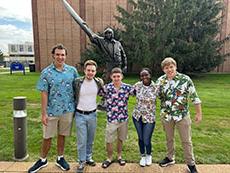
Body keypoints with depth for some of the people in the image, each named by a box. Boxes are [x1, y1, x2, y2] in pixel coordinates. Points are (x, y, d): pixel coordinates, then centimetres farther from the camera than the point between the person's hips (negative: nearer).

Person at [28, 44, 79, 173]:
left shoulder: (72, 70, -1)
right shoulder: (46, 72, -6)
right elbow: (44, 93, -6)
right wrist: (44, 113, -8)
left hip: (68, 110, 1)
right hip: (51, 111, -1)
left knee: (62, 135, 16)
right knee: (47, 137, 12)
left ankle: (60, 158, 34)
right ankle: (42, 160, 33)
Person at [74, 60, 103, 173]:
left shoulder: (99, 82, -4)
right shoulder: (77, 82, -11)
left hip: (93, 115, 3)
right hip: (80, 115, -2)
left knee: (90, 139, 16)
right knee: (82, 141, 3)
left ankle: (88, 157, 35)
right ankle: (82, 161, 20)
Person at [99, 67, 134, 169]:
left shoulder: (127, 87, -6)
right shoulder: (106, 88, -9)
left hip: (123, 118, 2)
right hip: (111, 119, -1)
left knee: (120, 139, 19)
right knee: (109, 141, 9)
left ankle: (119, 157, 41)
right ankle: (109, 158, 33)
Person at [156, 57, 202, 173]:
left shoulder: (185, 79, -12)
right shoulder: (160, 81, -3)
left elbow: (194, 97, -7)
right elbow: (158, 96, 10)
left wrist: (199, 113, -4)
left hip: (182, 115, -2)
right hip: (166, 115, 3)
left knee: (186, 141, 10)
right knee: (169, 138, 19)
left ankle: (190, 163, 28)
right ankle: (170, 158, 39)